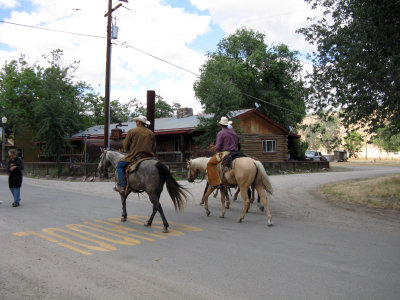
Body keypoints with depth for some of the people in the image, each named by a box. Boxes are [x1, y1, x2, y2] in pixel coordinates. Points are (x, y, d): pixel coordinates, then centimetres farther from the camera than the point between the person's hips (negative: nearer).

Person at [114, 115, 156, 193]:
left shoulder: (132, 131, -1)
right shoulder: (151, 133, 11)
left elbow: (125, 145, 3)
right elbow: (154, 148, 13)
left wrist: (127, 152, 20)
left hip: (134, 156, -4)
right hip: (148, 157, 4)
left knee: (119, 166, 9)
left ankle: (122, 186, -5)